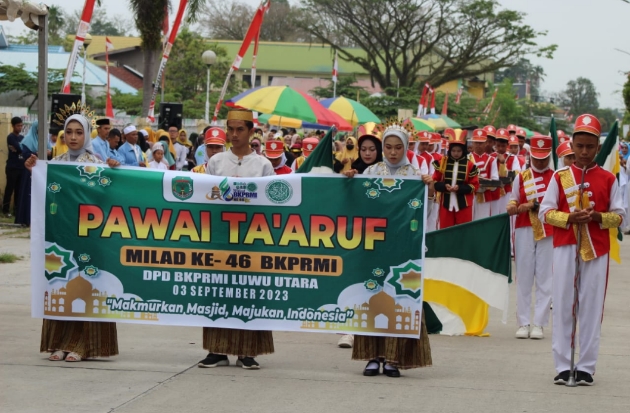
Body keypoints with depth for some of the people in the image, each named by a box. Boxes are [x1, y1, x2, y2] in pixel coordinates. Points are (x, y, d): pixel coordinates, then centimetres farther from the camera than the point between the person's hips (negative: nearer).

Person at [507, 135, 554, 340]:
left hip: (548, 233, -1)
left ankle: (539, 324, 1)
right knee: (523, 278, 2)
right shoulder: (521, 177, 9)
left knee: (545, 279, -1)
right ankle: (523, 323, 5)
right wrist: (524, 207, -13)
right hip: (524, 231, 1)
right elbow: (510, 208, 8)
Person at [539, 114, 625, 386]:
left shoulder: (608, 179, 5)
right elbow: (545, 212, 3)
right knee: (563, 305, 0)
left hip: (596, 250, 0)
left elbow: (619, 216, 5)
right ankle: (562, 366, 5)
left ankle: (586, 367, 5)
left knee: (591, 307, 0)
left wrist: (597, 217, -14)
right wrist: (569, 218, -15)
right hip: (565, 248, 0)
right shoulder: (560, 177, 5)